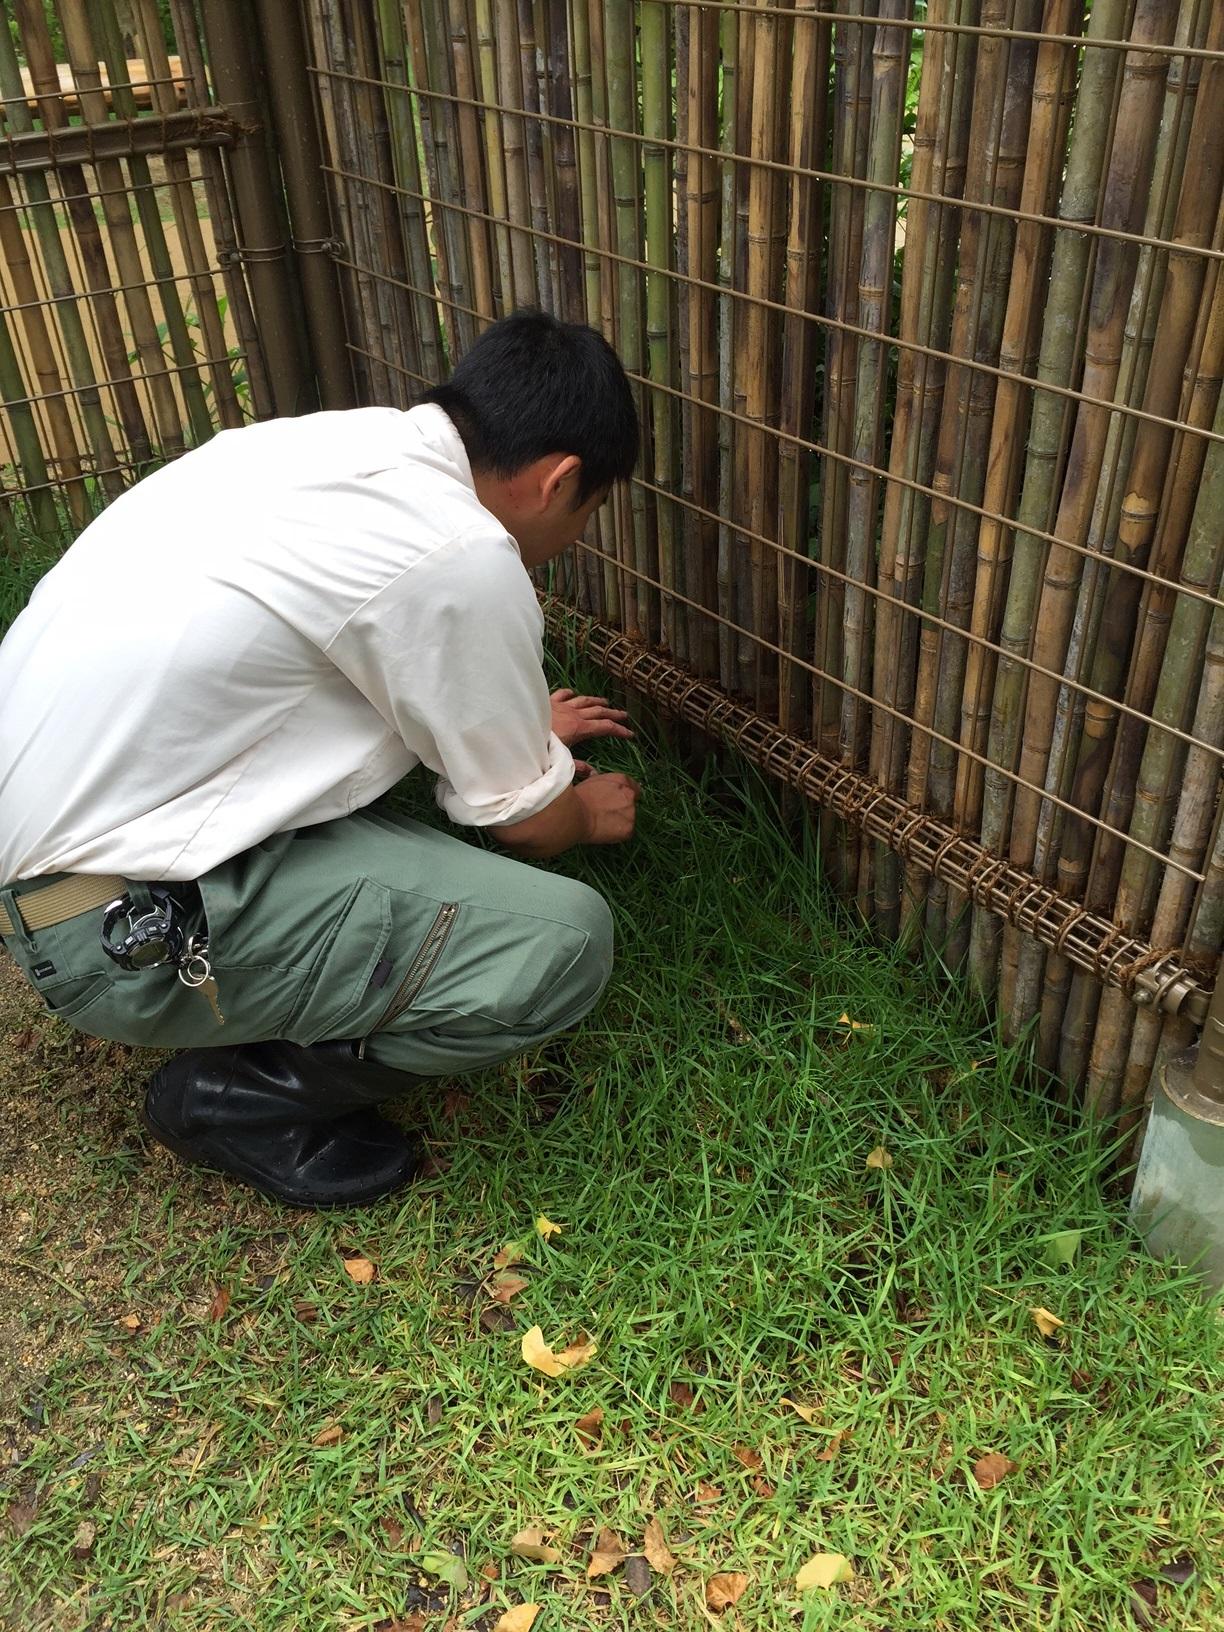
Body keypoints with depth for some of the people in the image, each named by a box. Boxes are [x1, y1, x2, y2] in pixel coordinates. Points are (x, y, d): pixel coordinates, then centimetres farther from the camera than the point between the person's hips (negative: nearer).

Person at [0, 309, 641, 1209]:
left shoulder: (351, 437, 5)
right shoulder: (464, 559, -20)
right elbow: (522, 821, -4)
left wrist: (515, 720, 37)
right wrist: (590, 812, 19)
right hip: (122, 929, -9)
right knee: (566, 940, -15)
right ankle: (241, 1096, 3)